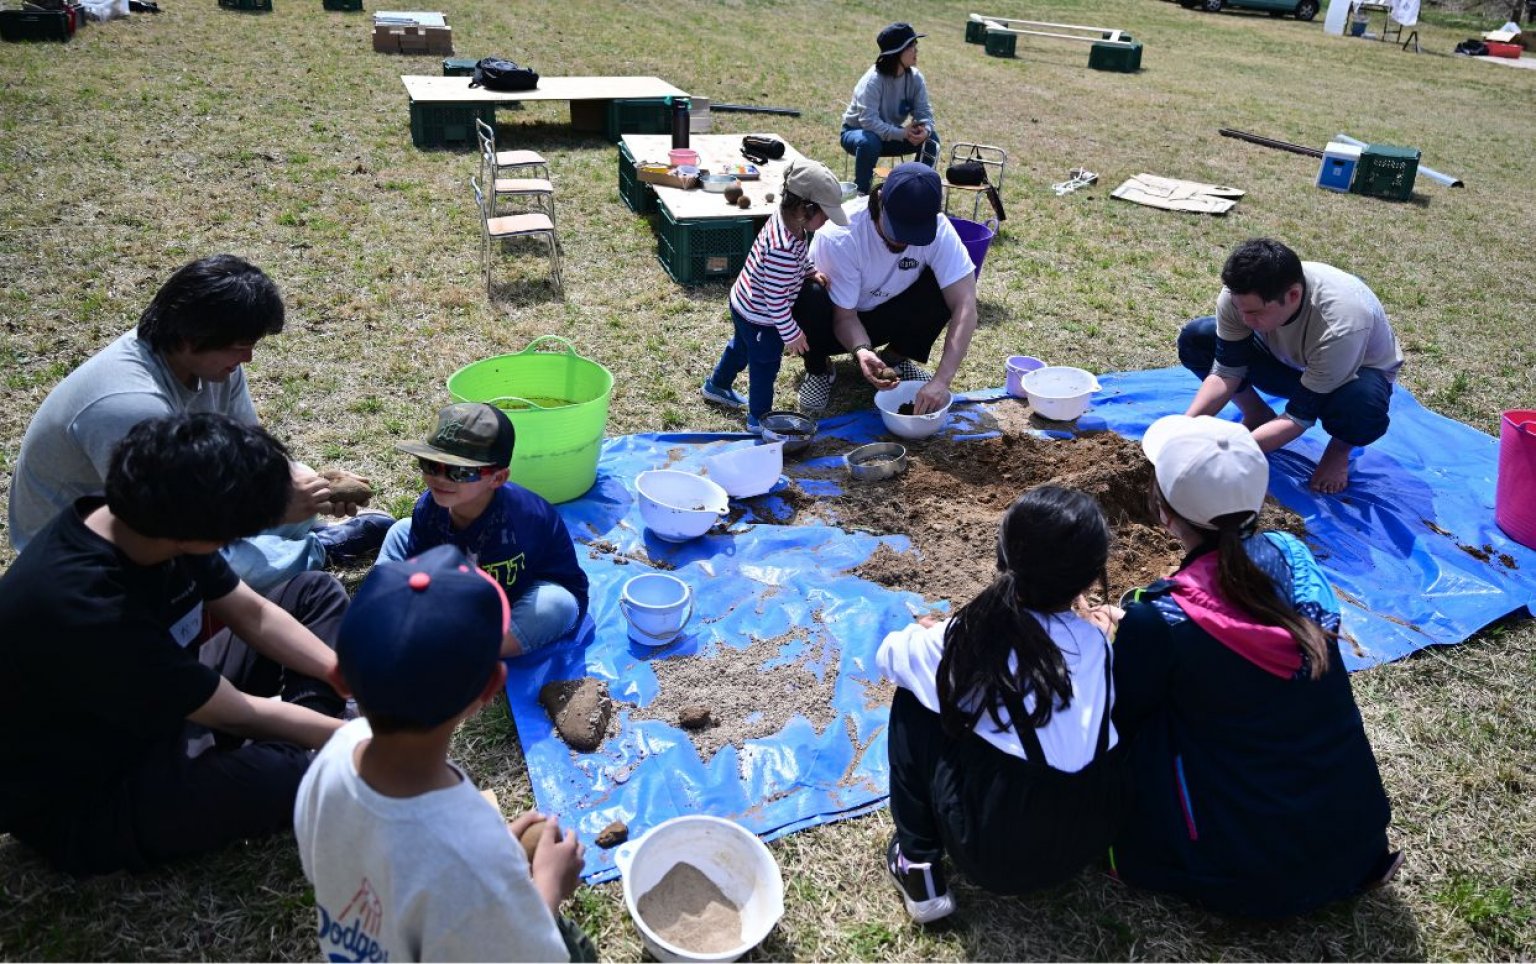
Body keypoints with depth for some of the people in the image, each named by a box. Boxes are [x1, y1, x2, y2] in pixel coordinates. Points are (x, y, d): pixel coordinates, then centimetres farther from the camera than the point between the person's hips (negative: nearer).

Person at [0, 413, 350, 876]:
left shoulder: (148, 521, -12)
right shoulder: (89, 613, -37)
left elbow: (255, 615, 0)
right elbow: (238, 715, -25)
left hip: (161, 710, 9)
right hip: (87, 801, -8)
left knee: (317, 593, 5)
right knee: (291, 776, -37)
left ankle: (300, 737, -7)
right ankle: (296, 753, -4)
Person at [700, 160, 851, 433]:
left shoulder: (785, 218, -11)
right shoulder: (782, 250, -38)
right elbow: (775, 298, -31)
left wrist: (811, 271, 4)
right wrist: (791, 333, -21)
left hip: (744, 304, 10)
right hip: (760, 317, -10)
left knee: (741, 346, 32)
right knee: (765, 365, 11)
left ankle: (717, 386, 55)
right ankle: (758, 418, 31)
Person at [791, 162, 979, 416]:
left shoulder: (938, 230, -26)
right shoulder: (839, 237, -33)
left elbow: (965, 307, -31)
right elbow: (845, 316, -24)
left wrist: (942, 380, -42)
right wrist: (861, 351, -47)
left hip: (886, 316, 2)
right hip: (837, 323, -2)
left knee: (944, 288, -26)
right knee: (809, 297, -37)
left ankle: (896, 357, 0)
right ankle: (818, 369, -6)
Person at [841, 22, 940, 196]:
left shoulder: (915, 78, -9)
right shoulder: (873, 81, -27)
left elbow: (924, 112, -12)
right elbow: (869, 120, -37)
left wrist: (925, 129, -36)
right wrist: (901, 133, -43)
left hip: (892, 134, 5)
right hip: (856, 132, -5)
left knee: (930, 138, -15)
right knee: (870, 142, -40)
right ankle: (861, 192, -22)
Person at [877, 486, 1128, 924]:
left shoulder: (963, 638, -10)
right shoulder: (1095, 643, -3)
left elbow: (888, 655, 9)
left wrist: (928, 633, 29)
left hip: (996, 854, -4)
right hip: (1093, 837, 4)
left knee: (913, 703, 10)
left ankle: (917, 863, 11)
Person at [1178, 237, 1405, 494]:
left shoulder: (1339, 325, -41)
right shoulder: (1240, 295, -29)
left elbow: (1300, 417, -35)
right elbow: (1226, 372, -20)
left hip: (1354, 373, -4)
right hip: (1288, 359, 4)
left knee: (1362, 409, -41)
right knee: (1195, 337, -17)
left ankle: (1341, 445, -3)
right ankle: (1257, 415, 5)